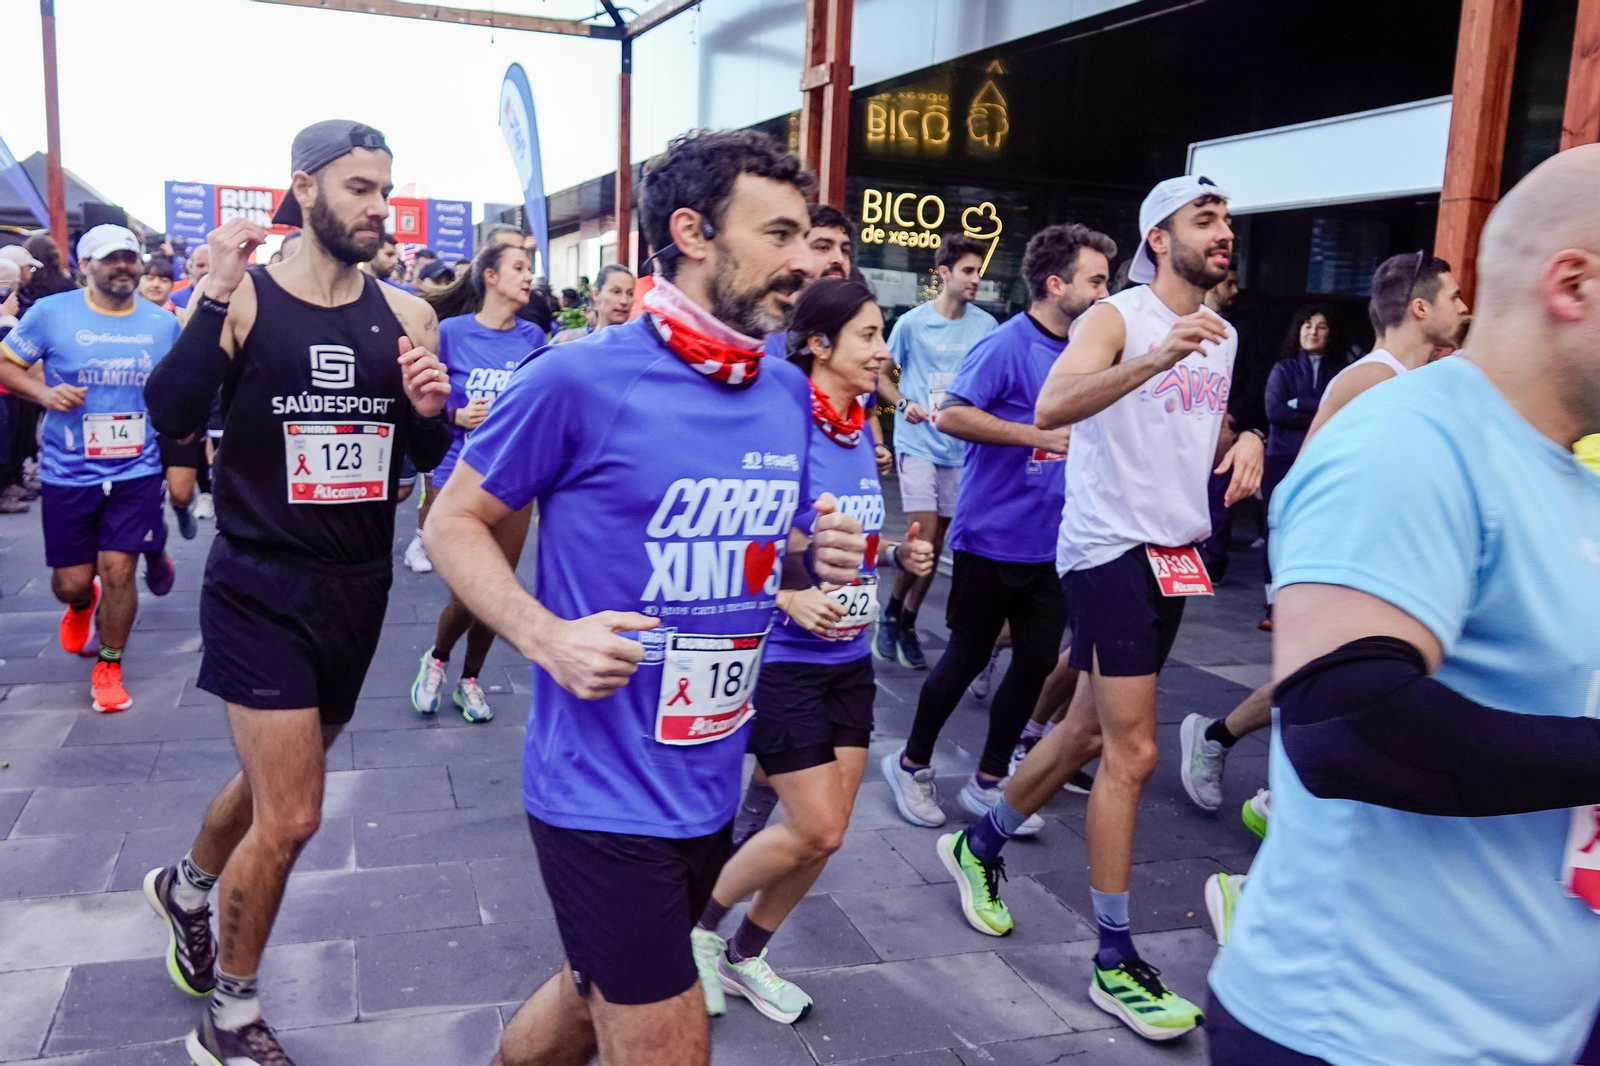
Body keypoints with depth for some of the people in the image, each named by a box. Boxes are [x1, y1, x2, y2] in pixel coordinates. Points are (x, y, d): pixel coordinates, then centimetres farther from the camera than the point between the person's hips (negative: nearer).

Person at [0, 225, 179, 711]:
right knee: (71, 582, 8)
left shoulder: (163, 323, 1)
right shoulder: (50, 312, -6)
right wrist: (43, 392, -18)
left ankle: (108, 669, 17)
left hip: (137, 471, 0)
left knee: (118, 571, -3)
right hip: (68, 473, 0)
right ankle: (82, 606, 47)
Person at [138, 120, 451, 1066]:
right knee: (291, 817, -6)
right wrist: (217, 299, -30)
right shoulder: (241, 299, -8)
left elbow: (429, 456, 8)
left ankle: (188, 886, 55)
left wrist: (430, 412, -13)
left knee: (279, 783, 23)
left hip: (359, 588, 5)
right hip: (262, 588, -5)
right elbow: (173, 417, -22)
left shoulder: (407, 315, 2)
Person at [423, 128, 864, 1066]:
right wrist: (546, 635, -23)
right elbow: (453, 523, -8)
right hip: (605, 792, -7)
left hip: (710, 786, 7)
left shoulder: (790, 396, 3)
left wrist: (815, 555, -7)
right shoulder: (581, 377, -16)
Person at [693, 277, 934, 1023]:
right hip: (782, 658, -7)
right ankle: (698, 923, 22)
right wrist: (789, 598, -29)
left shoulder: (861, 431, 6)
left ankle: (745, 955, 31)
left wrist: (897, 555, 0)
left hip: (847, 659, 8)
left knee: (827, 832, 10)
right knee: (814, 830, -4)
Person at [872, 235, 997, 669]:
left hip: (961, 447, 3)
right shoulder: (913, 322, -5)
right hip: (918, 443, -3)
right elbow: (880, 372, 4)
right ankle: (891, 614, 11)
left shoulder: (986, 324, 1)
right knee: (924, 536, -12)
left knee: (937, 542, 8)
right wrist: (903, 404, -13)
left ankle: (907, 624, 23)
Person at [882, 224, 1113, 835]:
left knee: (1037, 660, 8)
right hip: (993, 534, -7)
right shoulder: (1007, 344, -13)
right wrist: (1042, 436, -24)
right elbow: (951, 416, -22)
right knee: (968, 656, 5)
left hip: (1052, 540, 7)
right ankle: (912, 764, 25)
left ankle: (989, 781, 24)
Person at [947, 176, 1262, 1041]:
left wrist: (1246, 441, 3)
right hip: (1110, 548, -8)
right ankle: (1115, 962, 4)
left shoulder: (1223, 334, 13)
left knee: (1089, 731, 16)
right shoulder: (1117, 317, -11)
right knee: (1132, 754, -8)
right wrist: (1156, 359, -42)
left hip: (1177, 554, 8)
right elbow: (1052, 407, -29)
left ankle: (980, 845, 36)